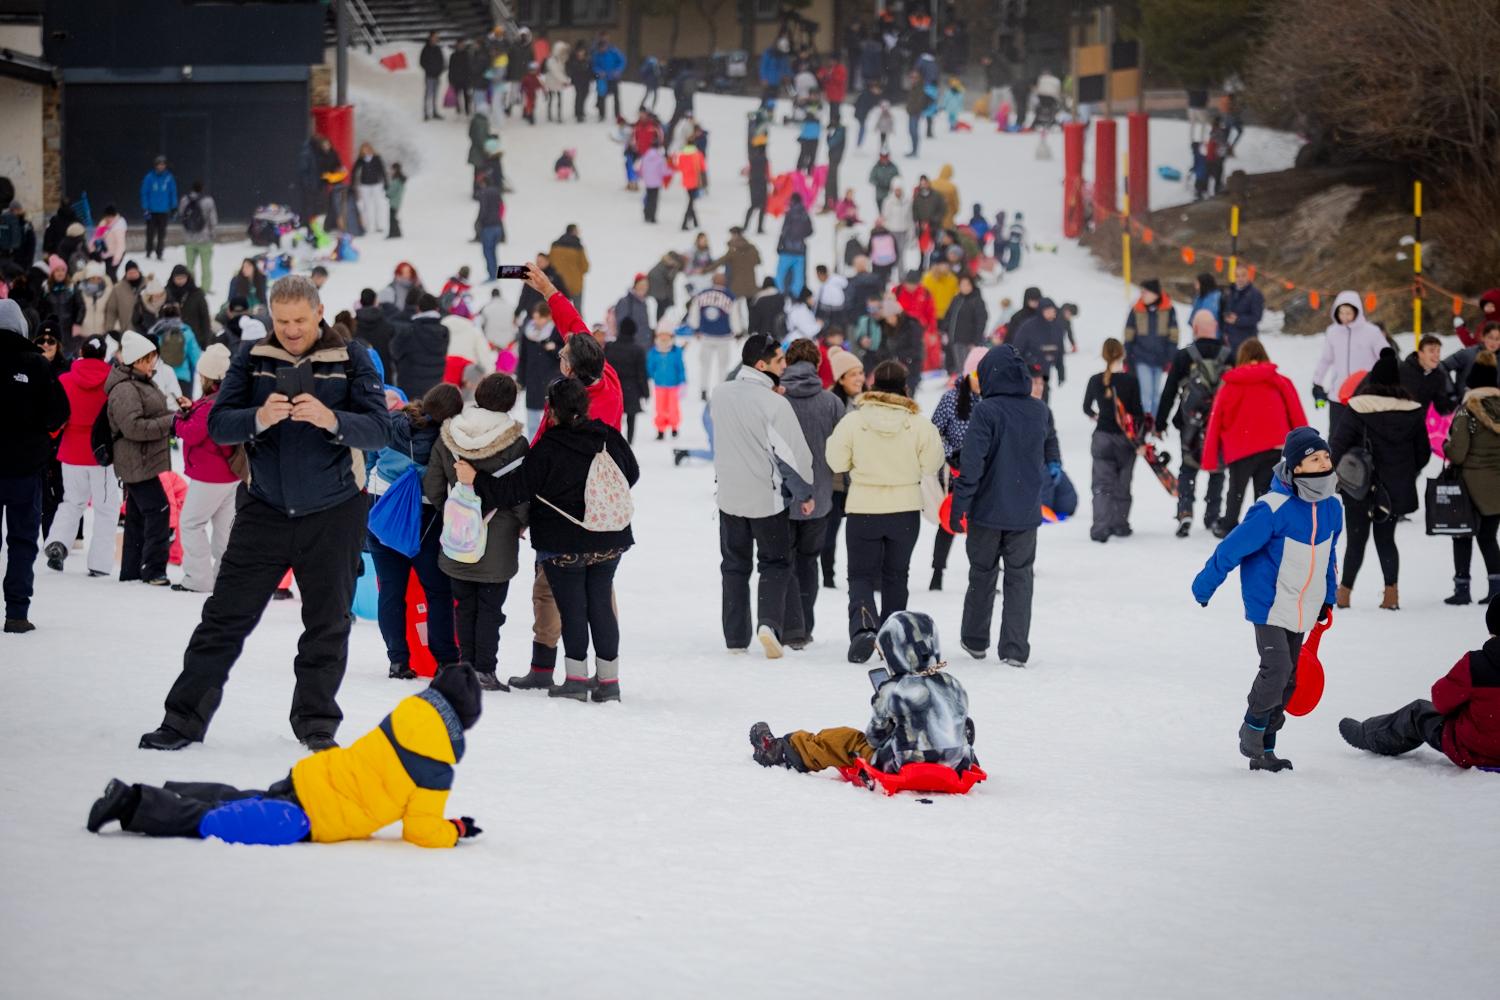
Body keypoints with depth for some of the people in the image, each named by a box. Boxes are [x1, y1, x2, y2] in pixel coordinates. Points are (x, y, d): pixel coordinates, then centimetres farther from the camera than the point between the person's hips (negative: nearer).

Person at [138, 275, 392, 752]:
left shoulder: (351, 359, -4)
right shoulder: (253, 358, 0)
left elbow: (379, 430, -13)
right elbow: (217, 423, -7)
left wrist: (331, 419, -31)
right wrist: (258, 418, -28)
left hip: (332, 514, -1)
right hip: (265, 510, 1)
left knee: (327, 624, 7)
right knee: (226, 615, 0)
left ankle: (316, 722, 20)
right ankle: (185, 717, 4)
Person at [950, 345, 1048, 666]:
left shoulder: (986, 411, -16)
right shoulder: (1038, 411, 0)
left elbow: (972, 463, -18)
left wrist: (958, 505, -13)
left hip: (988, 509, -3)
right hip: (1026, 513, 3)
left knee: (982, 576, 13)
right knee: (1019, 579, 7)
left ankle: (975, 641, 25)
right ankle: (1015, 649, 1)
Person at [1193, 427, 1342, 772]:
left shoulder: (1331, 509, 0)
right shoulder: (1273, 509, -23)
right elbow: (1232, 548, -15)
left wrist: (1327, 600, 19)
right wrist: (1204, 586, -8)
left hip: (1301, 612, 7)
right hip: (1269, 605, -7)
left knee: (1287, 681, 10)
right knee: (1277, 669, -18)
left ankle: (1264, 748, 21)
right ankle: (1253, 728, 5)